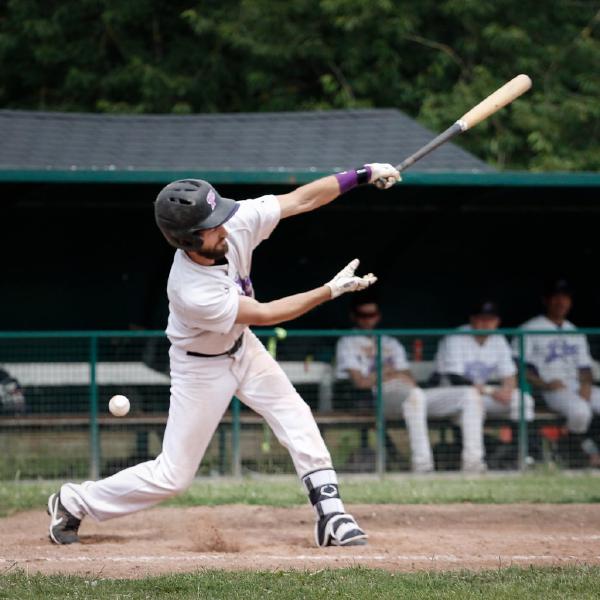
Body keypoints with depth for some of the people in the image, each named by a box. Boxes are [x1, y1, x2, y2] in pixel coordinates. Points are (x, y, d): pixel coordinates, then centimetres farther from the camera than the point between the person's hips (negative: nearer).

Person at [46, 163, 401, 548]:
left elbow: (301, 199, -18)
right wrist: (332, 290, -26)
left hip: (240, 346, 6)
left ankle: (331, 516, -2)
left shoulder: (237, 224, -25)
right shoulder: (192, 293, -39)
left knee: (296, 418, -6)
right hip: (201, 367, -6)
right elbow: (265, 314, -28)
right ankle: (74, 502, 17)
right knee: (174, 475, 1)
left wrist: (362, 175, -25)